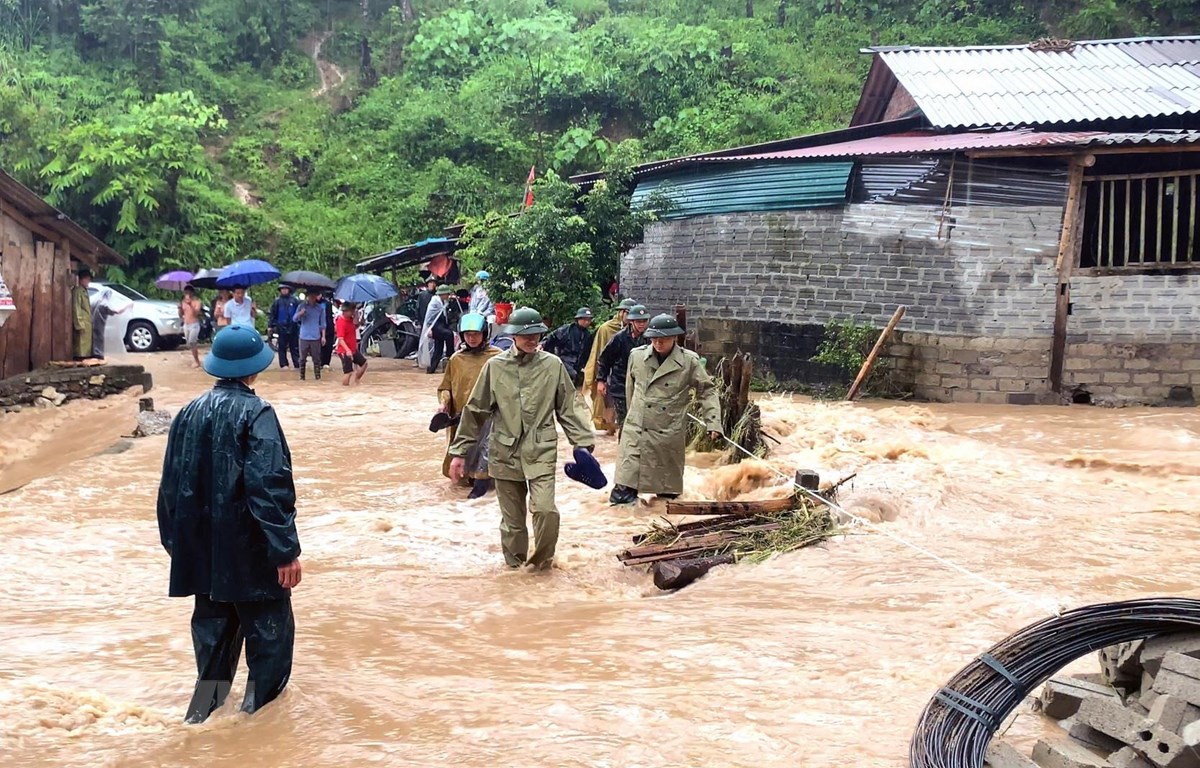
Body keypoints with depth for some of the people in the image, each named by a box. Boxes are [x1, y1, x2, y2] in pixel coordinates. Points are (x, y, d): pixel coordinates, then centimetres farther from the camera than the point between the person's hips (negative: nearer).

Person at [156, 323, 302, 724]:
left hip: (201, 549, 6)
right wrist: (285, 550, -18)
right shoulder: (256, 413, -15)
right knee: (268, 629, 7)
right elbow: (270, 486, -21)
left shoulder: (190, 412, 4)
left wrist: (174, 540, 21)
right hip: (248, 550, -6)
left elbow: (171, 484, 11)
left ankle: (205, 706, 22)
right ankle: (259, 704, 10)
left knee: (213, 623, 18)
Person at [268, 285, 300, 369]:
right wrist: (270, 326, -2)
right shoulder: (277, 301, 1)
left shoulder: (294, 300, 2)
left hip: (293, 327, 0)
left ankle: (297, 364, 6)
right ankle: (283, 364, 8)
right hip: (281, 327, 0)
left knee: (294, 347, 5)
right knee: (282, 348, 3)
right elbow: (272, 314, 2)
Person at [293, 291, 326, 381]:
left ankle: (318, 377, 4)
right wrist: (300, 313, -26)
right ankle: (302, 377, 9)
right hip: (304, 337, 0)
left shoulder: (320, 308, 5)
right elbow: (294, 319, -5)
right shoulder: (302, 306, 3)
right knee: (302, 358, 2)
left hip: (316, 337, 0)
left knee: (317, 359, 0)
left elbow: (323, 323, 9)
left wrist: (323, 336, 2)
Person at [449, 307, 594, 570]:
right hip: (505, 453, 1)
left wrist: (583, 444, 1)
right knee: (512, 518, 8)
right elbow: (475, 411, 5)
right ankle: (515, 565, 27)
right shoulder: (495, 366, 0)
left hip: (541, 452, -1)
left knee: (545, 509, -16)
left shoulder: (553, 365, 0)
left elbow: (567, 410, 6)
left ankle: (541, 557, 11)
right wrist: (459, 452, 5)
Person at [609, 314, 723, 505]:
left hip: (670, 432, 0)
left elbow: (706, 391, -2)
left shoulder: (689, 361, -7)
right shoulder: (637, 356, -1)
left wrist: (713, 423, -9)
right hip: (637, 428, 1)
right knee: (629, 467, -7)